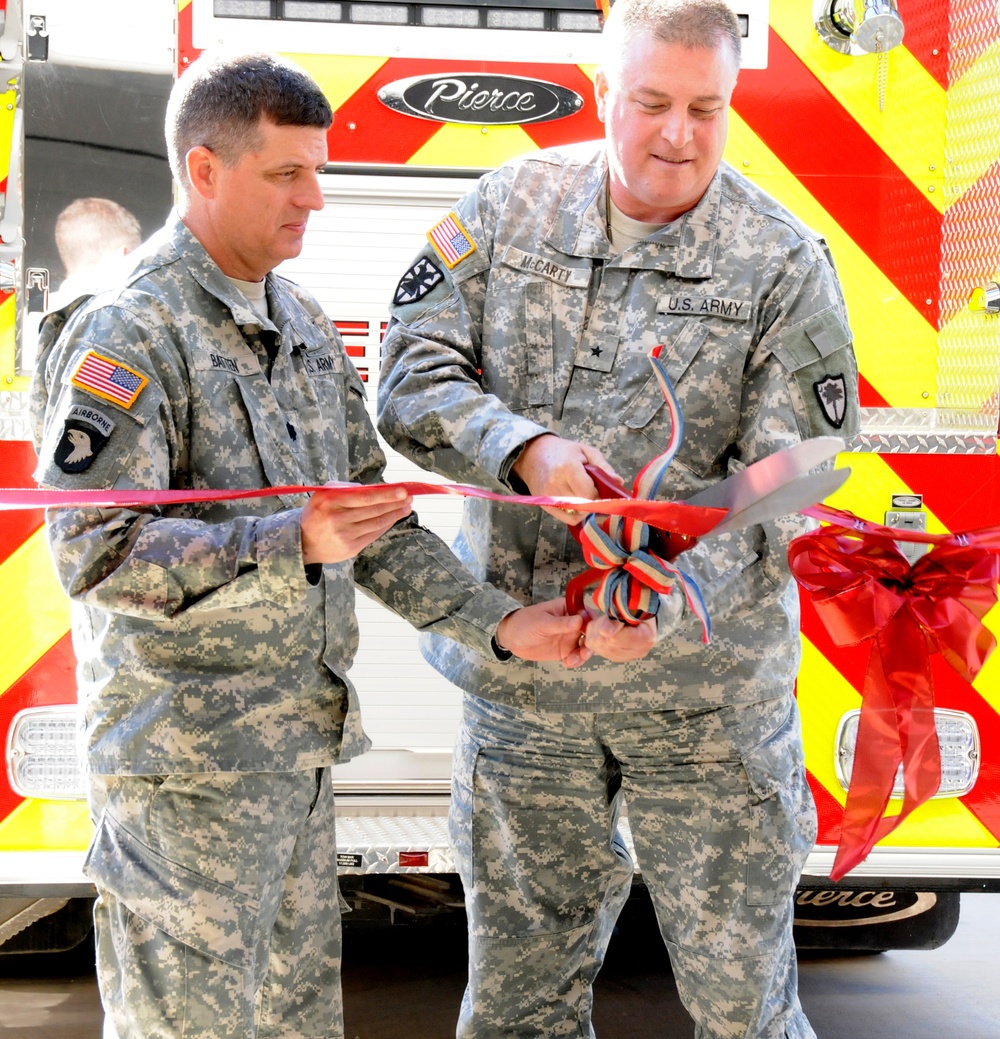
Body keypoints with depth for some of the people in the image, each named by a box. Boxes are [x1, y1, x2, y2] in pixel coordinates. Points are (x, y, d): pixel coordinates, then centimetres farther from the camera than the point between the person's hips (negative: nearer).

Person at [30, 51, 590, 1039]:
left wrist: (499, 622, 3)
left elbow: (372, 526, 14)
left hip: (300, 750, 8)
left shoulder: (302, 326, 12)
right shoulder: (128, 335, -14)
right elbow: (95, 554, -22)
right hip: (186, 764, -8)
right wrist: (289, 543, -31)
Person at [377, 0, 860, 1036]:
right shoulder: (512, 205, 0)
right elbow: (411, 376, -3)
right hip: (518, 661, 3)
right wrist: (527, 447, -22)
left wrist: (673, 603, -28)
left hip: (703, 686, -2)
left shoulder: (786, 267, -8)